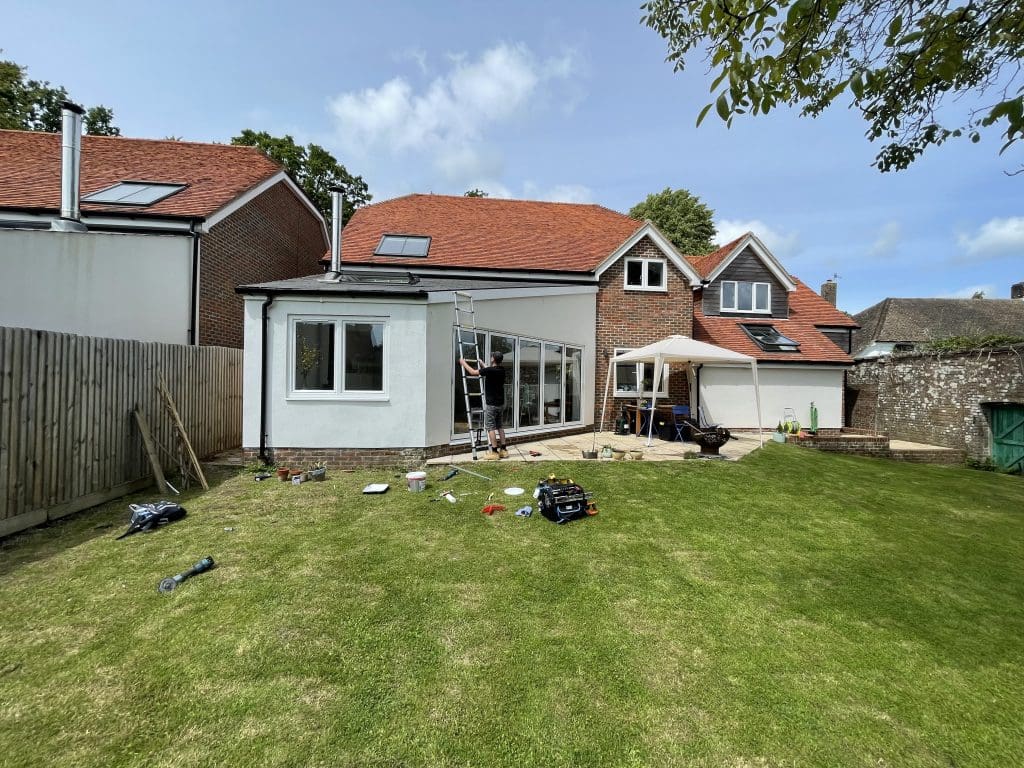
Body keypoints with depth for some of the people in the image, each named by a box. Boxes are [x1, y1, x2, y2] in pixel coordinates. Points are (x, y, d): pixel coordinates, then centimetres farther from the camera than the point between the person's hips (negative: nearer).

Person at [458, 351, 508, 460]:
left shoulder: (490, 370, -17)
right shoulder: (501, 370, 7)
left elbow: (473, 372, -8)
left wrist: (463, 363, 7)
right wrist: (481, 364, 41)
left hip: (491, 404, -8)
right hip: (500, 403, 8)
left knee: (490, 427, -2)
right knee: (499, 426, 14)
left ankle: (494, 452, -2)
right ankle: (503, 450, 15)